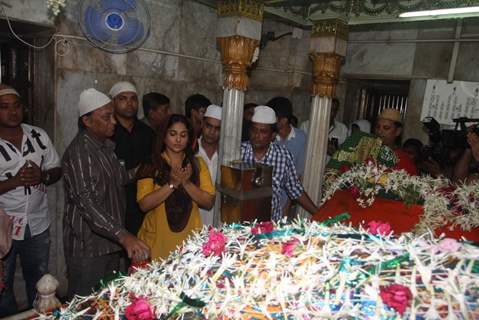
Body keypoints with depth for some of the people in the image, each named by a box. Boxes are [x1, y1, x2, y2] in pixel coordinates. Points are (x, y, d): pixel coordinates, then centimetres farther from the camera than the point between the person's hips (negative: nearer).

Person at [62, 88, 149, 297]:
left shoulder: (106, 145, 9)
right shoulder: (79, 152, -21)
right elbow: (87, 203, -31)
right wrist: (123, 235, -41)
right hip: (87, 249, -9)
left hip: (111, 241, 9)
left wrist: (133, 173, 4)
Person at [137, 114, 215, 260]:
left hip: (190, 239, 2)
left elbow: (209, 203, -3)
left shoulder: (197, 164, 4)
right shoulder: (151, 165, -3)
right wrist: (172, 184, -21)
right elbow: (144, 204, -12)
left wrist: (186, 183, -16)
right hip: (157, 240, -1)